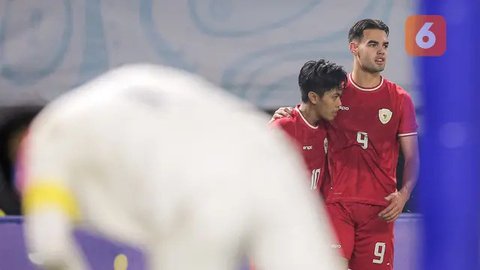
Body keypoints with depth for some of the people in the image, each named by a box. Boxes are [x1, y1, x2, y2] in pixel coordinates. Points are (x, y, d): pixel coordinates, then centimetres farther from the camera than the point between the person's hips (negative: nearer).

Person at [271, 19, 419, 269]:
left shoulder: (399, 99, 6)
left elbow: (412, 157, 6)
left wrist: (403, 193, -11)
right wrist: (284, 115, -4)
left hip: (379, 208, 1)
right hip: (337, 203, -1)